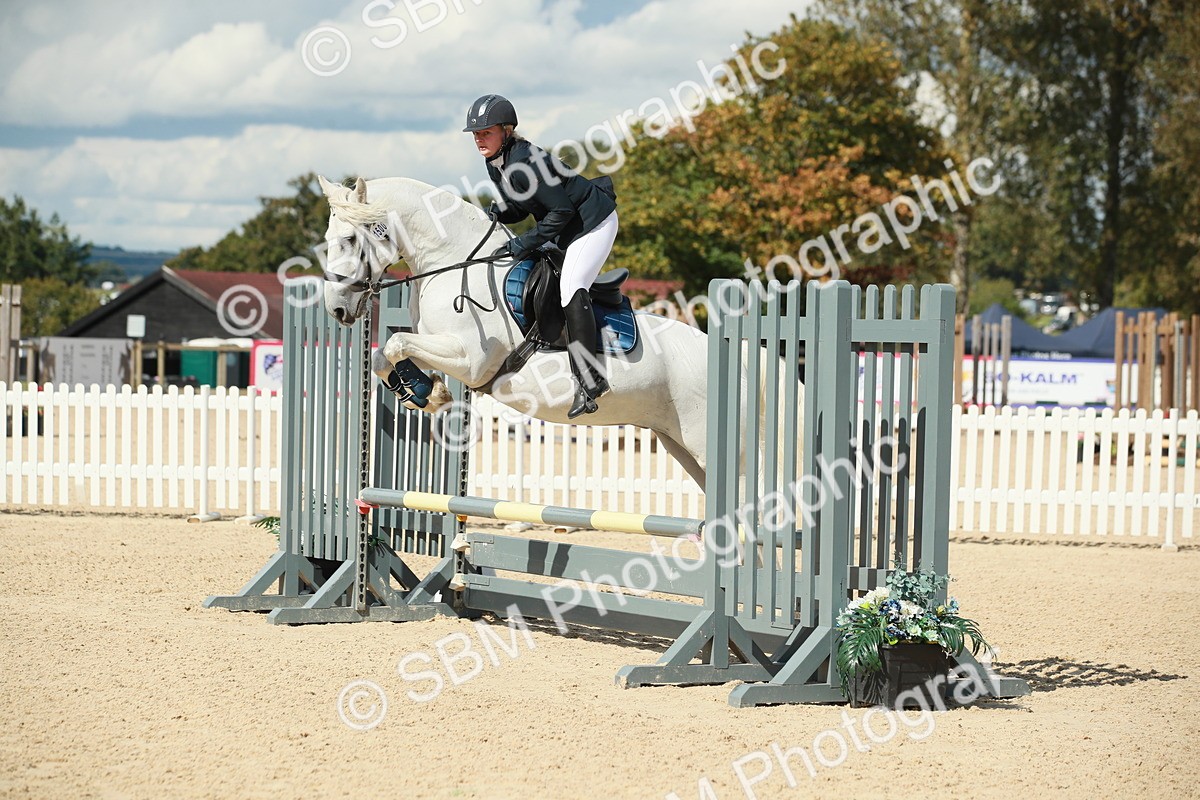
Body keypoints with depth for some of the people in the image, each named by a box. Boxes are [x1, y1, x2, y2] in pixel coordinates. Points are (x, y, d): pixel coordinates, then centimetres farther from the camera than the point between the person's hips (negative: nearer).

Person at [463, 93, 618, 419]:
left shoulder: (523, 163, -28)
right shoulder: (495, 164, 1)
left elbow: (561, 209, -27)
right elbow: (520, 208, 12)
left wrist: (525, 243, -24)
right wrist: (496, 213, -8)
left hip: (594, 221, -11)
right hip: (570, 229, 11)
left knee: (571, 287, -21)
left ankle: (588, 380, -25)